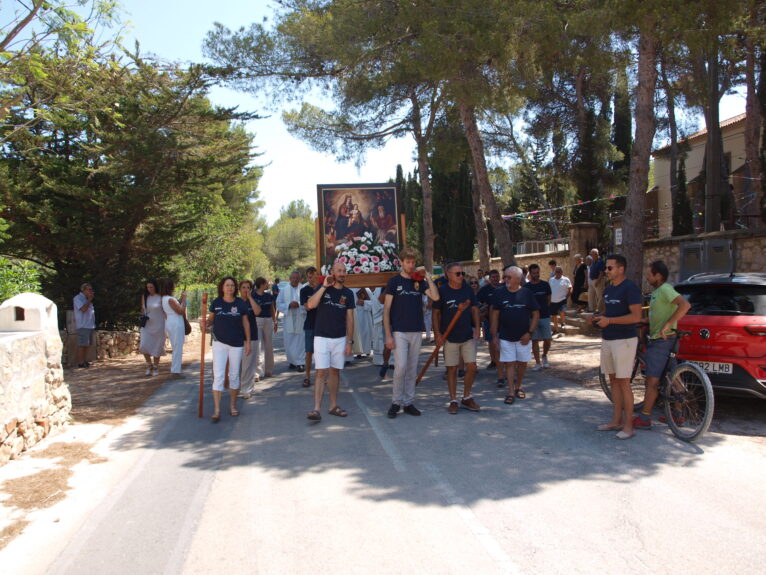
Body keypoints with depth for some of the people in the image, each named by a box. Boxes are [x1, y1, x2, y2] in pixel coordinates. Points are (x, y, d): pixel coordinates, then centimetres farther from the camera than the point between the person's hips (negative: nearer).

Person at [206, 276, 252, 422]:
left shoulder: (241, 303, -1)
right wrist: (205, 324, -17)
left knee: (234, 376, 10)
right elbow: (211, 320, 6)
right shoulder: (216, 303, -1)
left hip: (237, 344, 1)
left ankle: (232, 405, 26)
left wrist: (248, 342, 3)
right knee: (218, 375, -6)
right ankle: (216, 410, -4)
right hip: (220, 343, -1)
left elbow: (246, 323, 5)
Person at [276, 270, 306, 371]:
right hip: (288, 319, 2)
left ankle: (300, 362, 6)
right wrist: (289, 305, -12)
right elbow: (278, 305, 3)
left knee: (301, 342, -2)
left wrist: (298, 304, -22)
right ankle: (291, 361, 22)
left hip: (301, 319, -2)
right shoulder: (284, 290, 8)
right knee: (289, 343, 7)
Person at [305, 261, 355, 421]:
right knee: (322, 372, -8)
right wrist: (324, 286, -20)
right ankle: (317, 409, -10)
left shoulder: (348, 293, 5)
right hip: (322, 337, -3)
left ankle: (333, 406, 20)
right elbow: (310, 305, -19)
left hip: (340, 339, 3)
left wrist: (349, 342, 2)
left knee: (335, 371, 10)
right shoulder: (323, 288, -2)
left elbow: (350, 318, 6)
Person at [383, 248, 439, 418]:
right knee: (401, 367, -11)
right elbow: (386, 309, -4)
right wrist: (388, 335, -11)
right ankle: (396, 402, 4)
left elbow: (435, 297, -6)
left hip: (416, 332, 4)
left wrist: (428, 277, -8)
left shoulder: (419, 281, 9)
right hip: (399, 332, -4)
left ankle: (408, 403, 17)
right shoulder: (394, 281, -1)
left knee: (412, 369, 8)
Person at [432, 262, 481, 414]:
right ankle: (453, 401, 16)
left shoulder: (468, 289, 4)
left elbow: (475, 309, 12)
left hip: (468, 336, 3)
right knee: (452, 369, 4)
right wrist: (438, 333, -8)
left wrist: (477, 328, 2)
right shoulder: (442, 291, -6)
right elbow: (436, 313, -2)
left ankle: (466, 398, 20)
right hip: (450, 337, -3)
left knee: (472, 367, 2)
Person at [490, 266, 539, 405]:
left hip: (523, 336, 1)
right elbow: (495, 315, 0)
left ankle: (518, 386, 31)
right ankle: (511, 392, 7)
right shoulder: (499, 293, -4)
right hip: (505, 336, 0)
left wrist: (529, 333, -8)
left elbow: (536, 314, 1)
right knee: (509, 363, 1)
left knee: (522, 363, 11)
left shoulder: (527, 293, -5)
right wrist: (494, 335, -3)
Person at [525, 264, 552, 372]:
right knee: (534, 340, 1)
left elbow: (548, 300, 12)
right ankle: (538, 363, 8)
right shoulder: (526, 287, 1)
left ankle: (544, 357, 27)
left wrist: (544, 309, 8)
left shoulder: (545, 285, 3)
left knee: (547, 339, 1)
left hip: (545, 316, 1)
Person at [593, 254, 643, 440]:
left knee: (623, 382, -5)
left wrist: (609, 320, -23)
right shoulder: (608, 289, 14)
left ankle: (628, 425, 2)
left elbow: (636, 316, -20)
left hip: (624, 340, -9)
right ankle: (616, 420, 20)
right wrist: (600, 317, 5)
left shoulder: (630, 288, -13)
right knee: (613, 380, 12)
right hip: (607, 339, 9)